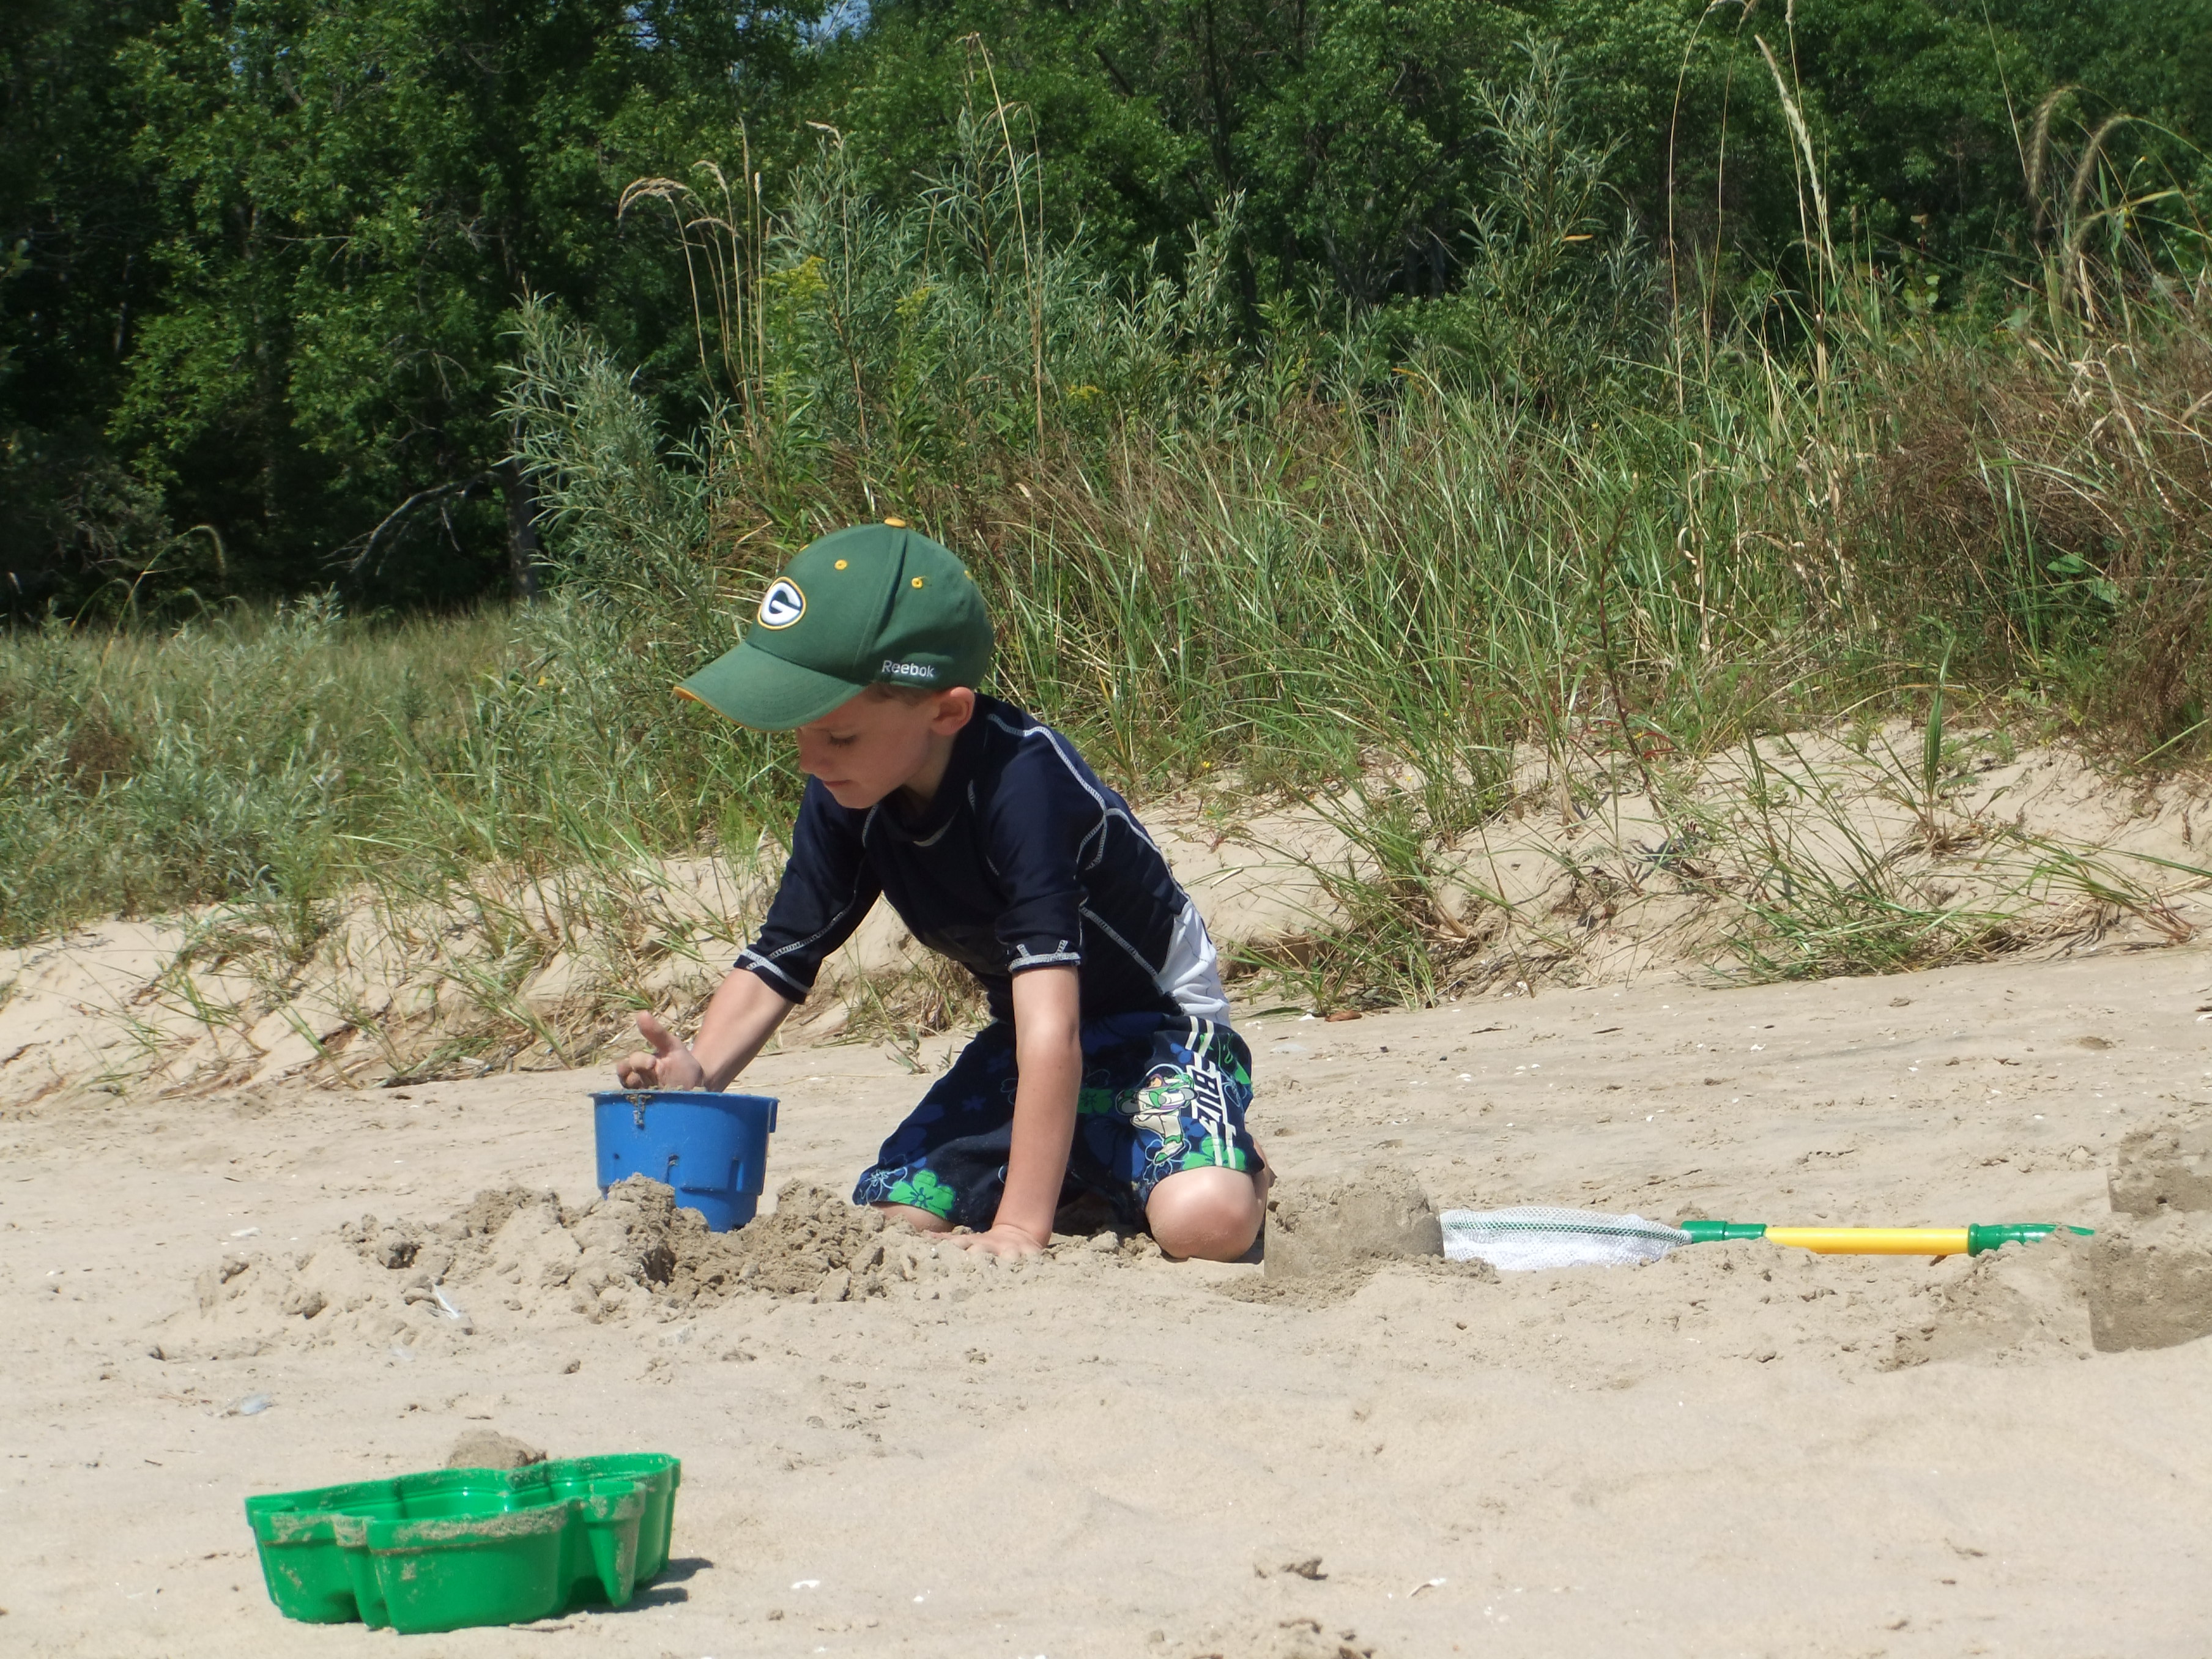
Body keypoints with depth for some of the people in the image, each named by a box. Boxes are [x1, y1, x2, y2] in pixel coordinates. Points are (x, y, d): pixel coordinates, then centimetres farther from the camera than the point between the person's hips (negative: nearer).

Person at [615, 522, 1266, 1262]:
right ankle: (1089, 1188, 15)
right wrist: (697, 1075, -27)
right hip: (1021, 1042, 7)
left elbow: (1053, 1025, -39)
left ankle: (1240, 1172, 3)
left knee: (1203, 1221, -33)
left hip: (1156, 1026, -7)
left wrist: (1019, 1231, -43)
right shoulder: (846, 798, -10)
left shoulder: (1022, 782, -34)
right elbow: (776, 962, -5)